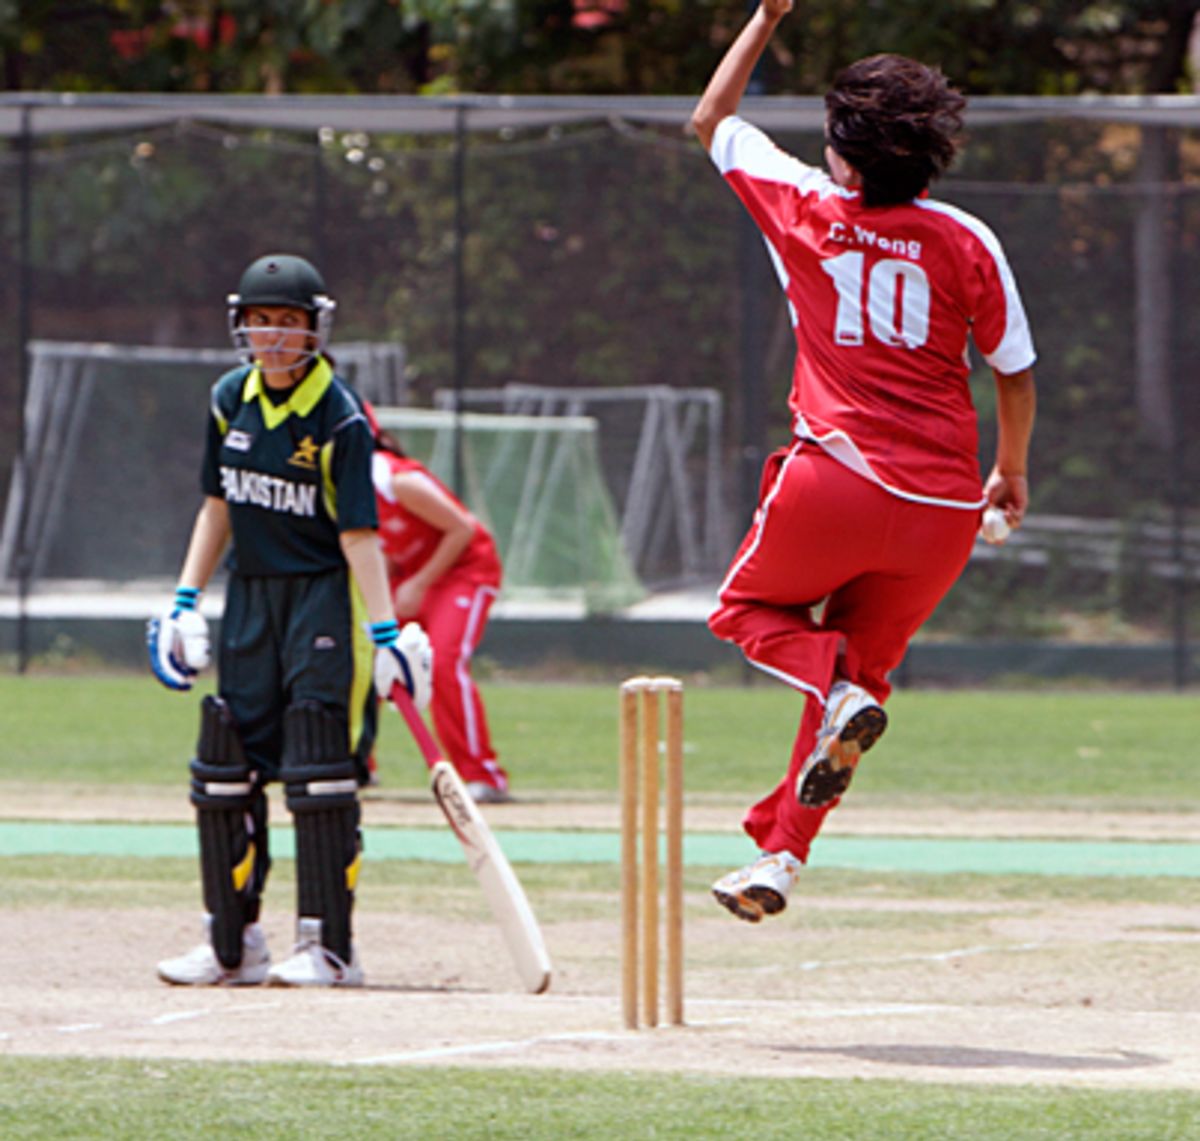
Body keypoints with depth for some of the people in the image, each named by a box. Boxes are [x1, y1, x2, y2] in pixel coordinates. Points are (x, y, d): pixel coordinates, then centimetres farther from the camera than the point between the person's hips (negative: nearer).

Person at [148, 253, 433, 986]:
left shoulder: (339, 418, -13)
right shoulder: (231, 401, 6)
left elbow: (359, 534, -15)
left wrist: (385, 634, -21)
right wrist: (186, 602, 11)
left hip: (324, 596, -6)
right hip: (250, 596, 6)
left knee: (320, 772, -10)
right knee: (225, 769, 5)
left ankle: (329, 945, -5)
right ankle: (232, 944, 13)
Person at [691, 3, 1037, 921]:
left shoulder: (806, 209, 0)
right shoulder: (967, 243, 1)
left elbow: (711, 120, 17)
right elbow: (1015, 370, 8)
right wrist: (1013, 472, 25)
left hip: (837, 482, -3)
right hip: (946, 504, 3)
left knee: (747, 608, 21)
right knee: (866, 657, 18)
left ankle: (837, 688, -11)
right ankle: (781, 853, 12)